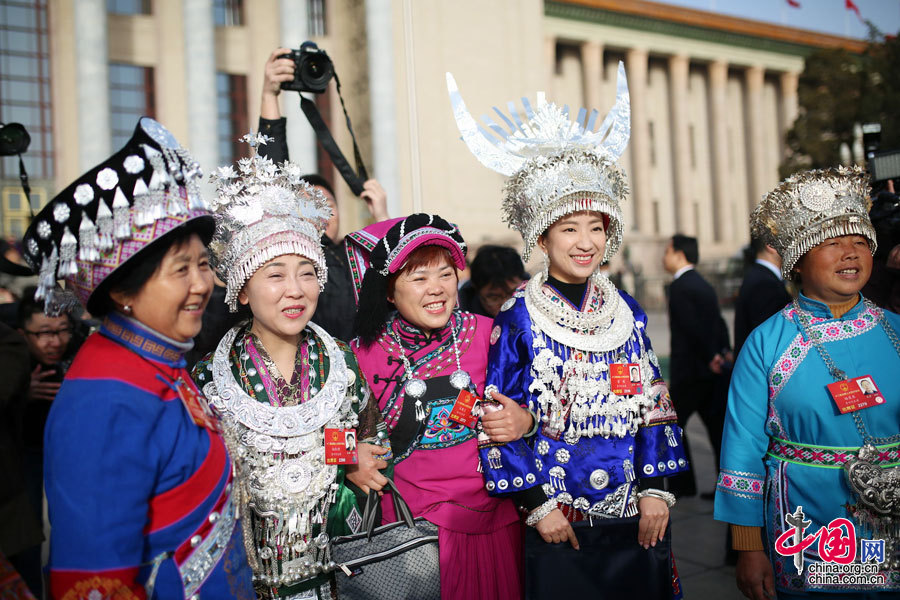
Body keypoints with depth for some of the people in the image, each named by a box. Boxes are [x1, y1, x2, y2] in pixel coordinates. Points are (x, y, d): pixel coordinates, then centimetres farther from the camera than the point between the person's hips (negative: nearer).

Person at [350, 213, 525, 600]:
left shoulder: (487, 335, -4)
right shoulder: (363, 353, -6)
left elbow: (516, 412, 6)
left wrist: (526, 420, -15)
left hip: (489, 521, 2)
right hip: (407, 523, -1)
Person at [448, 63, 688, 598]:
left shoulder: (627, 311, 4)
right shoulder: (517, 318, -7)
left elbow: (653, 405, 6)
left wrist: (656, 489, -1)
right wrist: (536, 503, -11)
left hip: (634, 519, 4)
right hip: (557, 522, -3)